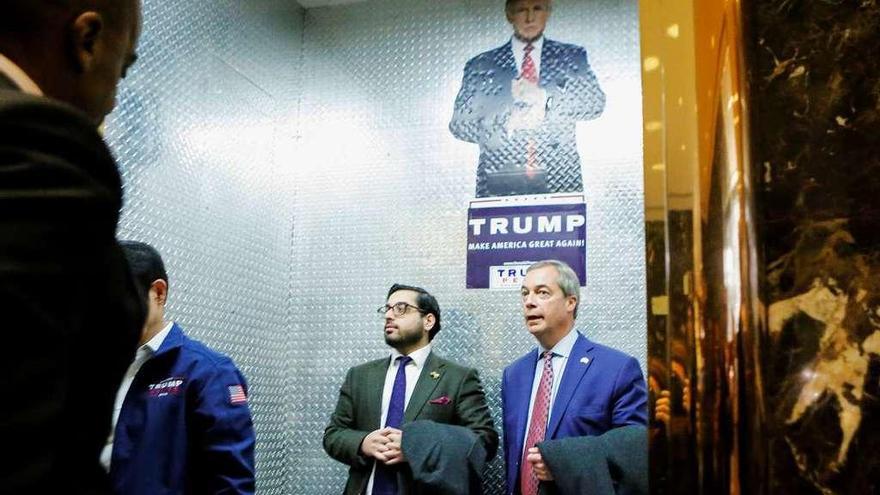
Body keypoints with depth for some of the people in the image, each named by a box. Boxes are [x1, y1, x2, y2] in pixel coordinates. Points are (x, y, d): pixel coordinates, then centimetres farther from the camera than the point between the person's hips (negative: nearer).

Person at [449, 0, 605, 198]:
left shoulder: (572, 57, 11)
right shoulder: (481, 65, 9)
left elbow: (596, 103, -2)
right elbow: (459, 124, 6)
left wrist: (544, 98, -16)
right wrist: (505, 124, -9)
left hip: (560, 182, 0)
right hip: (500, 185, 0)